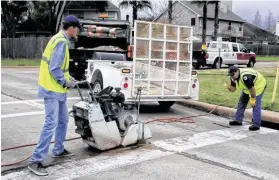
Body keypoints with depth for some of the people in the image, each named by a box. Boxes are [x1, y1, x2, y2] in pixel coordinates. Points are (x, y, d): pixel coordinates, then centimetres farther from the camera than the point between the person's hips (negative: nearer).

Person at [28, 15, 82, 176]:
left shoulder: (60, 40, 13)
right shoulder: (61, 42, -19)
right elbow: (54, 69, -23)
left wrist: (69, 78, 13)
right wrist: (66, 82, -11)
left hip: (58, 89, 10)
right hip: (53, 90, -10)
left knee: (63, 121, 18)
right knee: (51, 124, -11)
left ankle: (58, 150, 33)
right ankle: (35, 161, -6)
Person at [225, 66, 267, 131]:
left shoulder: (245, 77, -38)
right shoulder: (233, 77, -10)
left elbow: (252, 89, -32)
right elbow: (233, 89, -3)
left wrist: (252, 99, -22)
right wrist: (228, 86, -24)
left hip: (258, 85, -9)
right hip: (247, 88, 9)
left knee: (255, 105, -17)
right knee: (242, 102, 12)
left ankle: (256, 124, -12)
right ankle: (238, 120, 22)